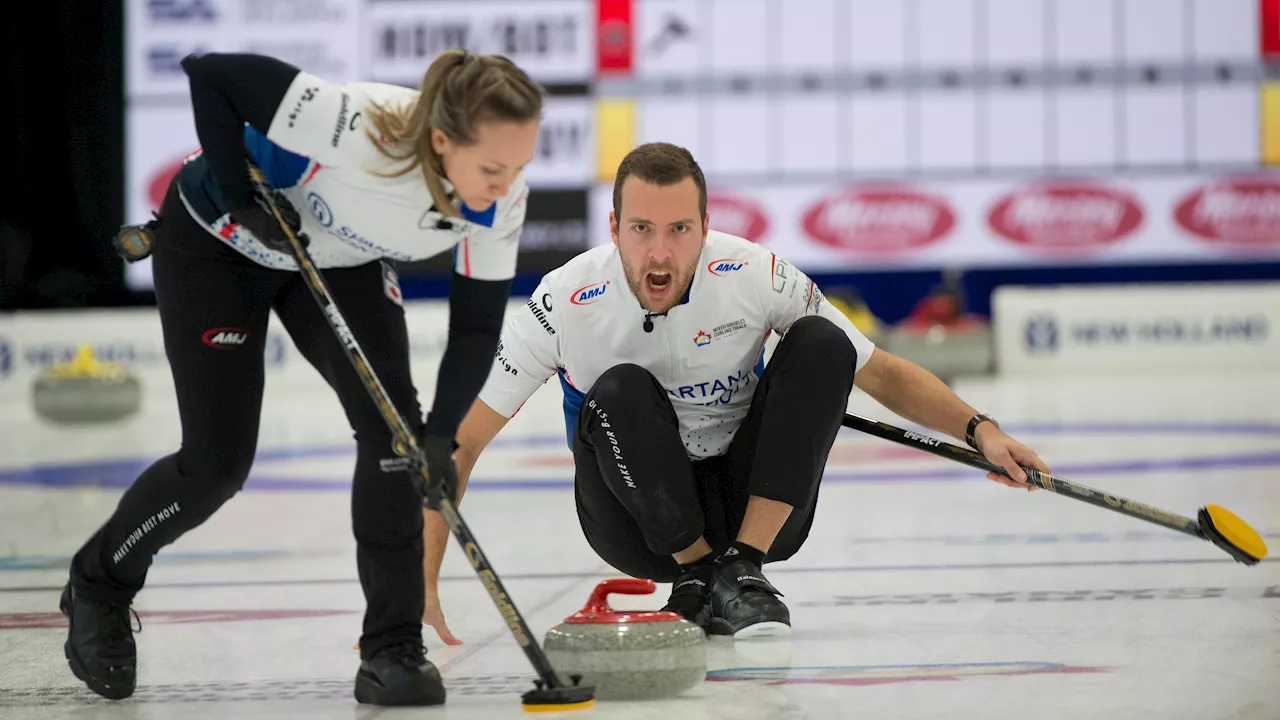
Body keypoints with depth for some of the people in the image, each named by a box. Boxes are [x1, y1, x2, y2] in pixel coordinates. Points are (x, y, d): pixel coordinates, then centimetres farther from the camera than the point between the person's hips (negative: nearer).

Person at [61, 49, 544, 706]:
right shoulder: (353, 123, -42)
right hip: (218, 240, -5)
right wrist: (242, 200, -29)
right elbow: (209, 74, -34)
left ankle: (393, 650, -4)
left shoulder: (500, 197, -25)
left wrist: (441, 435, -27)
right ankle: (97, 588, 26)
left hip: (338, 260, 5)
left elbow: (477, 325, -15)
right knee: (218, 461, -2)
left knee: (392, 423, -14)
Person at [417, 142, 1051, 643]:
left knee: (822, 343, -19)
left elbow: (880, 373, -4)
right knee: (619, 392, -31)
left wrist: (979, 430, -19)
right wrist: (423, 585, -21)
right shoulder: (569, 301, -20)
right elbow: (459, 440, -16)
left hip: (755, 507, 2)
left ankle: (740, 570, -15)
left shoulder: (755, 277, -16)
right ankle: (697, 579, -11)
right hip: (643, 524, -2)